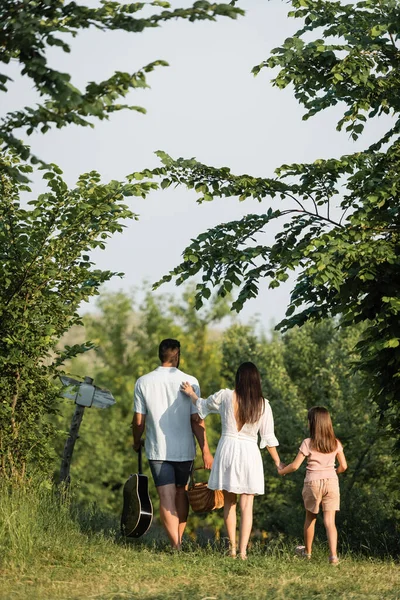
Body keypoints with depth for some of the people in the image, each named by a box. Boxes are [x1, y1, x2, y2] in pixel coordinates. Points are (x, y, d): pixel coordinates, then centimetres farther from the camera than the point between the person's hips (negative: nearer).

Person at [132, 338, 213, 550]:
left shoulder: (143, 382, -5)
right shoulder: (189, 382, -8)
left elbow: (138, 421, -1)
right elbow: (197, 420, -9)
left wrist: (136, 442, 18)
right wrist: (205, 450, -3)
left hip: (157, 450, -1)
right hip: (184, 450, 1)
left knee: (167, 498, -1)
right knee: (181, 492, 20)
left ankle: (175, 545, -11)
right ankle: (179, 539, 26)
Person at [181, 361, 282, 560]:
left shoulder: (225, 396, -6)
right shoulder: (263, 405, -5)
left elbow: (202, 405, 14)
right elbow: (268, 438, -1)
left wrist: (191, 393, 35)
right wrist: (278, 463, 11)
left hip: (227, 448, 1)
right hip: (249, 453, -1)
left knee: (229, 502, 16)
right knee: (246, 506, 2)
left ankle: (232, 548, 21)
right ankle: (243, 551, -5)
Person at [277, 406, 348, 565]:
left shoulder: (307, 443, -9)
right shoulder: (335, 443, 2)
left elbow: (295, 465, -8)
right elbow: (343, 466, 6)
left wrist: (281, 471, 11)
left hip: (313, 482, -2)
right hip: (331, 482, 2)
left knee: (310, 518, 18)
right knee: (330, 521, -2)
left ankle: (307, 551, 35)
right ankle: (333, 555, -17)